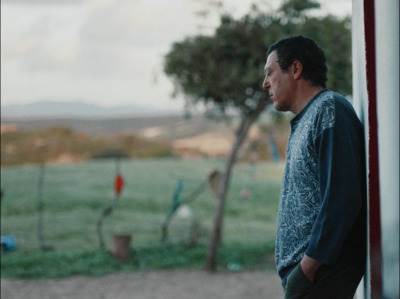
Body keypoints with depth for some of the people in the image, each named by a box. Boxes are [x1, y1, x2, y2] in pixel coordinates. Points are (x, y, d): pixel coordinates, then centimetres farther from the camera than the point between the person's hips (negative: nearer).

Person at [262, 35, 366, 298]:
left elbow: (341, 199, -20)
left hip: (320, 273, -9)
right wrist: (298, 269, 15)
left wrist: (308, 265, -20)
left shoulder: (330, 110, -11)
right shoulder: (305, 121, 20)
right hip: (302, 269, 9)